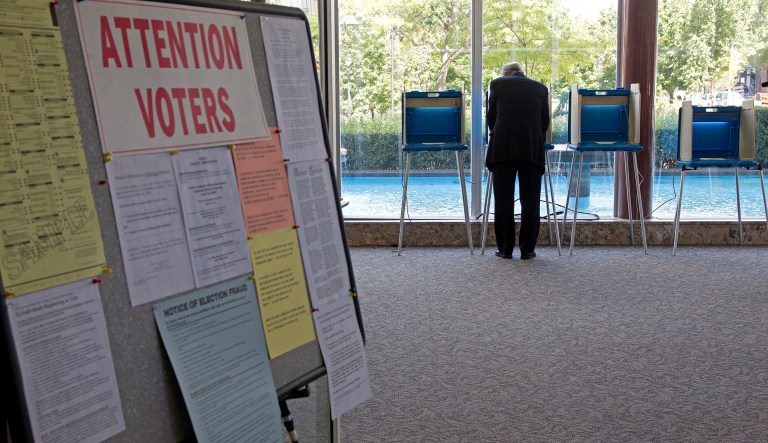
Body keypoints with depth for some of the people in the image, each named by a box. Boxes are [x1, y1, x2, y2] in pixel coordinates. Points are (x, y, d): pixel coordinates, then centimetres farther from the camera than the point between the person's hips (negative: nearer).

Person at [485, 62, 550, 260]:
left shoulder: (497, 83, 12)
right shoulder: (540, 88, 17)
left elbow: (491, 116, 15)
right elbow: (545, 121, 17)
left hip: (503, 147, -1)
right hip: (533, 147, 1)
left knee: (503, 199, 4)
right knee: (530, 200, 5)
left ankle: (505, 249, 6)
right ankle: (528, 249, 6)